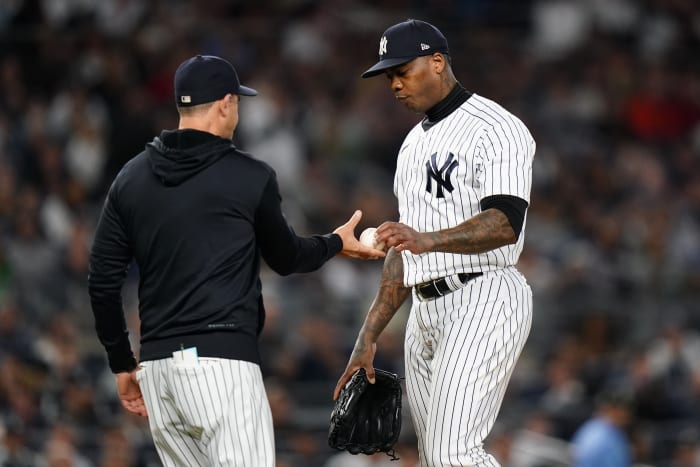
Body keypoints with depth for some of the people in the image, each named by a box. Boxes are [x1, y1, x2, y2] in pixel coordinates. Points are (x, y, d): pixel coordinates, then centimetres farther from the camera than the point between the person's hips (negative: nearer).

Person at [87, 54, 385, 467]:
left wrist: (122, 363, 19)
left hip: (157, 366, 6)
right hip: (221, 362, -6)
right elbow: (285, 258, 13)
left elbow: (103, 282, 9)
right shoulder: (250, 177, -2)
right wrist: (336, 244, 33)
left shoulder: (131, 178, 10)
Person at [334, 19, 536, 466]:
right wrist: (368, 338, 18)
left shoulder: (496, 128, -8)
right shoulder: (415, 143, 22)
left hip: (484, 300, -9)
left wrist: (428, 240, -37)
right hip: (426, 312, 9)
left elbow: (505, 224, -22)